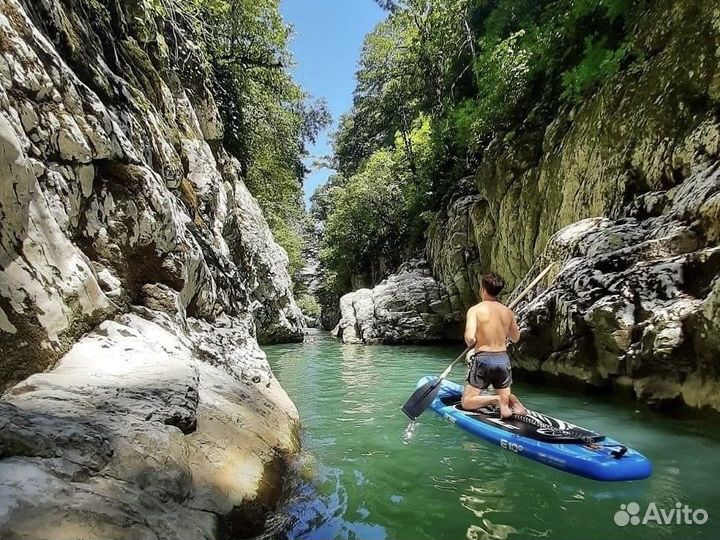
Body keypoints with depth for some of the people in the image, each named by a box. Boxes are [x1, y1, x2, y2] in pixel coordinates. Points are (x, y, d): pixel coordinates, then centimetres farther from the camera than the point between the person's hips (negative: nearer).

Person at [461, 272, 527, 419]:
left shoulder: (475, 310, -11)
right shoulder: (508, 312, 3)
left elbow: (469, 338, -23)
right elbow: (515, 338, 16)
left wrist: (470, 344, -2)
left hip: (483, 359, -4)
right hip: (503, 359, 5)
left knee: (467, 402, 7)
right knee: (505, 397, 22)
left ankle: (496, 399, -15)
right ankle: (511, 399, -11)